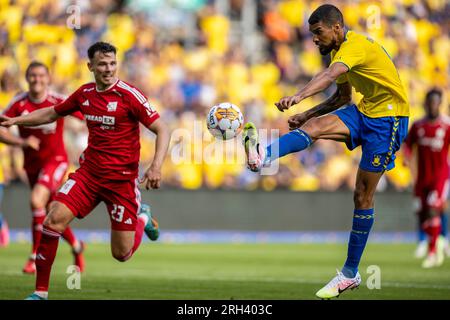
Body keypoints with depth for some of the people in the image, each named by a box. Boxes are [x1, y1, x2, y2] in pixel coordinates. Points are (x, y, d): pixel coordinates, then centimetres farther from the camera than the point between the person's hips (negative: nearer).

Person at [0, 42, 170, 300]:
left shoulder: (129, 95, -13)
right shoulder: (85, 94, 3)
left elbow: (162, 129, -13)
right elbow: (52, 113, 21)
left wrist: (156, 167, -26)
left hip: (122, 177, -4)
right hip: (89, 172, 4)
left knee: (122, 254, -1)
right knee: (54, 220, -17)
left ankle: (142, 218, 34)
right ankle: (41, 292, -6)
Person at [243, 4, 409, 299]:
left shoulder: (356, 45, -21)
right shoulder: (339, 50, 11)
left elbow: (330, 75, -41)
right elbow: (343, 97, 21)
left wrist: (298, 97, -58)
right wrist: (307, 114, 6)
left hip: (388, 118, -9)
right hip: (363, 111, 9)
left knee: (363, 196, -5)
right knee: (314, 126, -20)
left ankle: (350, 273, 2)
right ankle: (263, 157, -42)